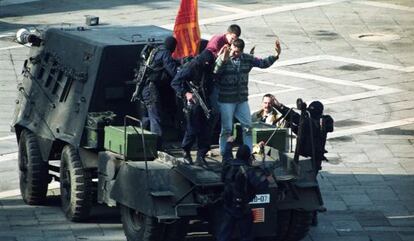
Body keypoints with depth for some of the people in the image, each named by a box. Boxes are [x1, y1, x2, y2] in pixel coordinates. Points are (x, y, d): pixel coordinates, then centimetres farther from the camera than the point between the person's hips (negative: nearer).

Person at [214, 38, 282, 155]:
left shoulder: (247, 59, 2)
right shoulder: (223, 59, -13)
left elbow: (263, 63, 7)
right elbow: (215, 72, -30)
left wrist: (276, 55, -7)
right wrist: (223, 60, -47)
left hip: (242, 100, 5)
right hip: (226, 100, -5)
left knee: (248, 127, 7)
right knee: (226, 129, 0)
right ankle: (223, 154, 11)